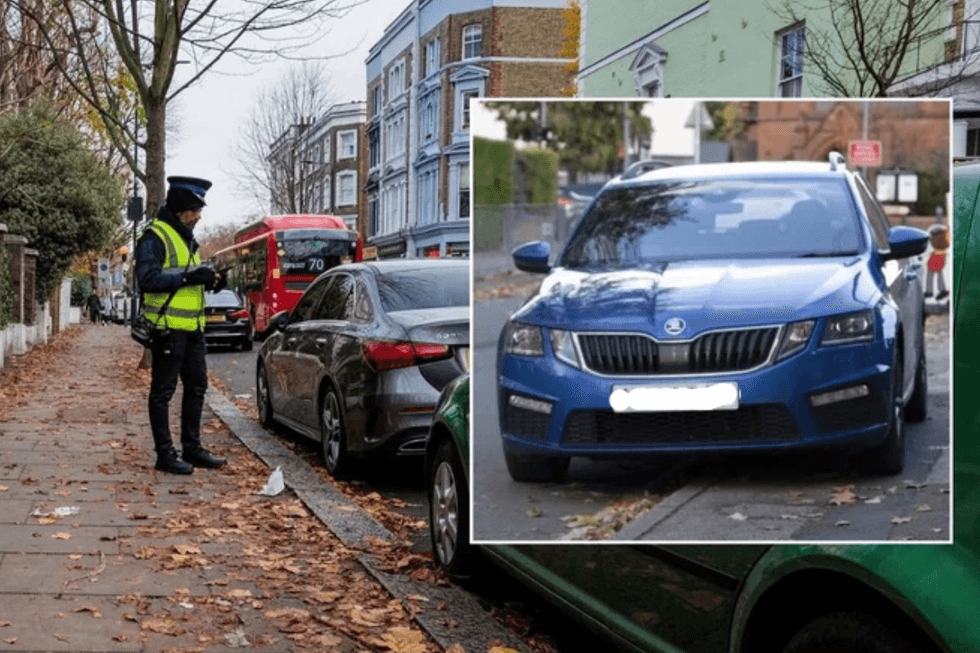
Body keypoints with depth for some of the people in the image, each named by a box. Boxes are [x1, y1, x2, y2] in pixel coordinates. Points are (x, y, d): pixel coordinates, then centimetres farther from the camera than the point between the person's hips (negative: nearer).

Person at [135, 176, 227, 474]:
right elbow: (147, 278, -22)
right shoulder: (155, 237, -11)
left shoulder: (186, 237, 18)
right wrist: (188, 276, -25)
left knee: (196, 386, 13)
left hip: (193, 327, 9)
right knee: (163, 390, -1)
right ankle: (165, 453, 3)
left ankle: (192, 447, 23)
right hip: (168, 325, -9)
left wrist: (207, 280, 7)